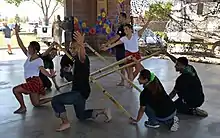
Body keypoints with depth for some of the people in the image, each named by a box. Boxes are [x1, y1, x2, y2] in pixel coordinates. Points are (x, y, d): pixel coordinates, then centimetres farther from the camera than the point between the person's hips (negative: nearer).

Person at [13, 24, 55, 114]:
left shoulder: (38, 60, -12)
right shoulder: (29, 56, 8)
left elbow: (42, 70, -26)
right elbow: (21, 45, 7)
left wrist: (50, 75, -46)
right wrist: (16, 33, 2)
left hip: (35, 82, -9)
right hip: (31, 83, 9)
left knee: (15, 90, -15)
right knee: (36, 104, 14)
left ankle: (23, 107, -2)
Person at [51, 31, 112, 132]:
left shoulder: (83, 58, -21)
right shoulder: (77, 59, 7)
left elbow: (82, 55, -48)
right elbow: (73, 55, 34)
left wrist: (81, 44, -68)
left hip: (81, 93, -11)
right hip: (78, 92, 11)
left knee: (55, 100, -17)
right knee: (81, 116, 26)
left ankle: (65, 123, -3)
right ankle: (103, 111, 27)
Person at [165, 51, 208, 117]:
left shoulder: (181, 78, -25)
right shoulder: (190, 68, -3)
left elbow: (173, 93, -14)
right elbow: (176, 60, 12)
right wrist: (168, 54, 5)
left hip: (194, 101, -8)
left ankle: (193, 111, -4)